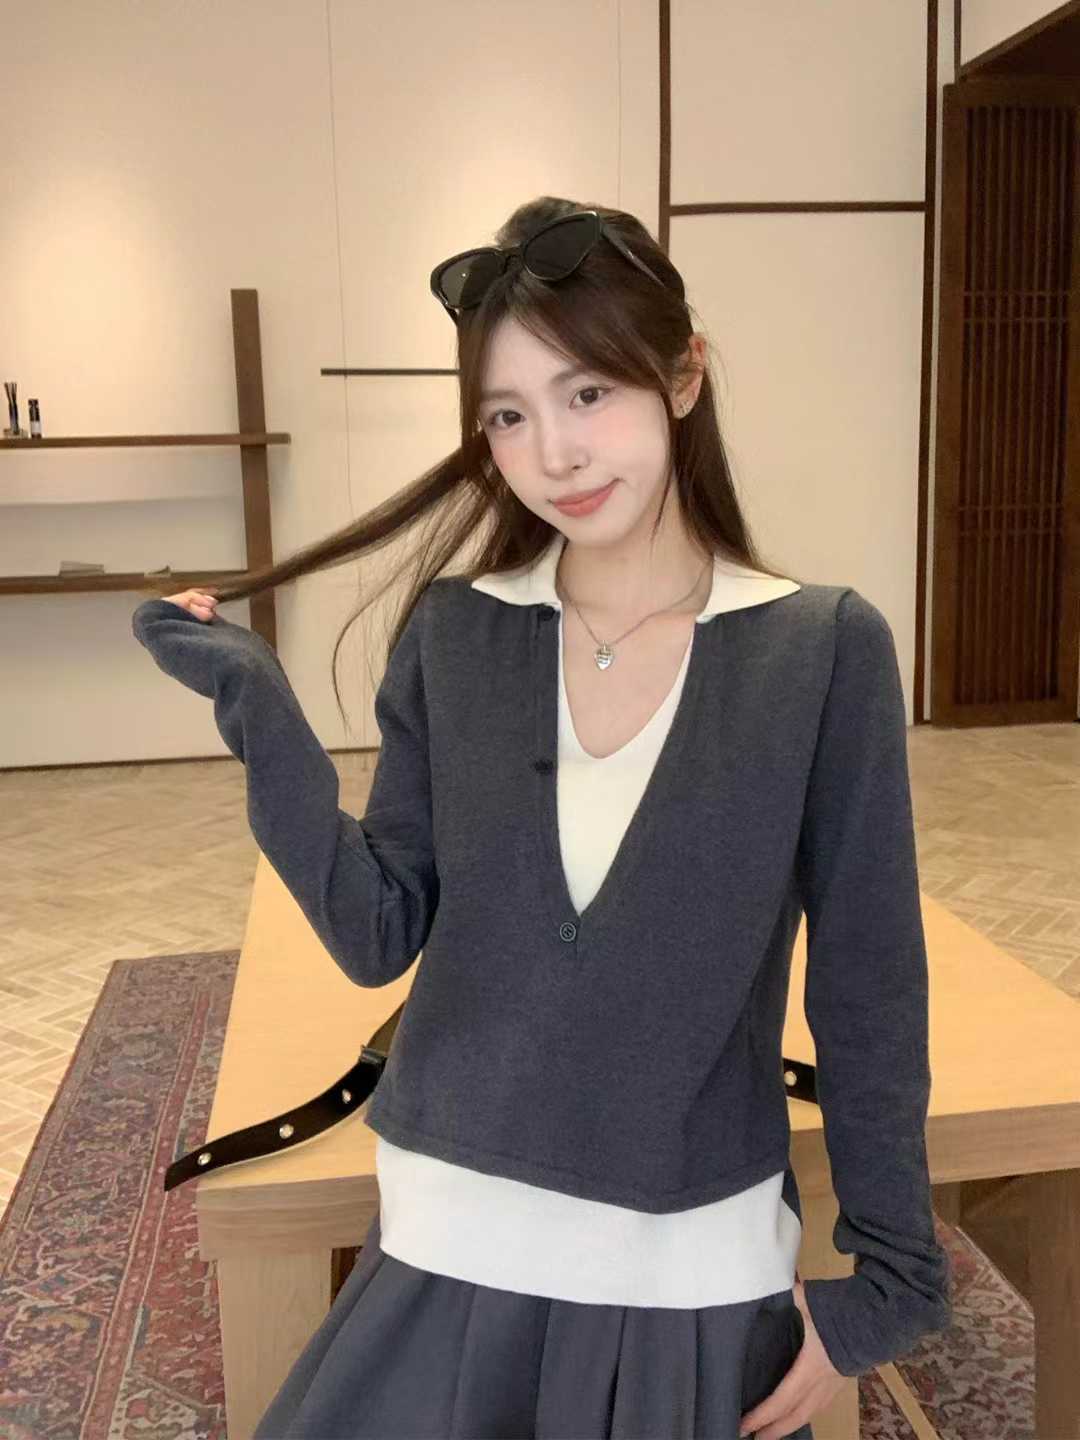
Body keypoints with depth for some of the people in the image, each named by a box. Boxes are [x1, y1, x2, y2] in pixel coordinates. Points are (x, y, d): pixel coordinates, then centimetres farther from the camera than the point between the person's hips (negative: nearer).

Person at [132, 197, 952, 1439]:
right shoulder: (454, 636, -5)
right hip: (450, 1251, 2)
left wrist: (888, 1274, -1)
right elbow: (379, 934, -3)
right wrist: (257, 710, -12)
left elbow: (869, 992, -6)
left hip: (696, 1274, -1)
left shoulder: (821, 649, -12)